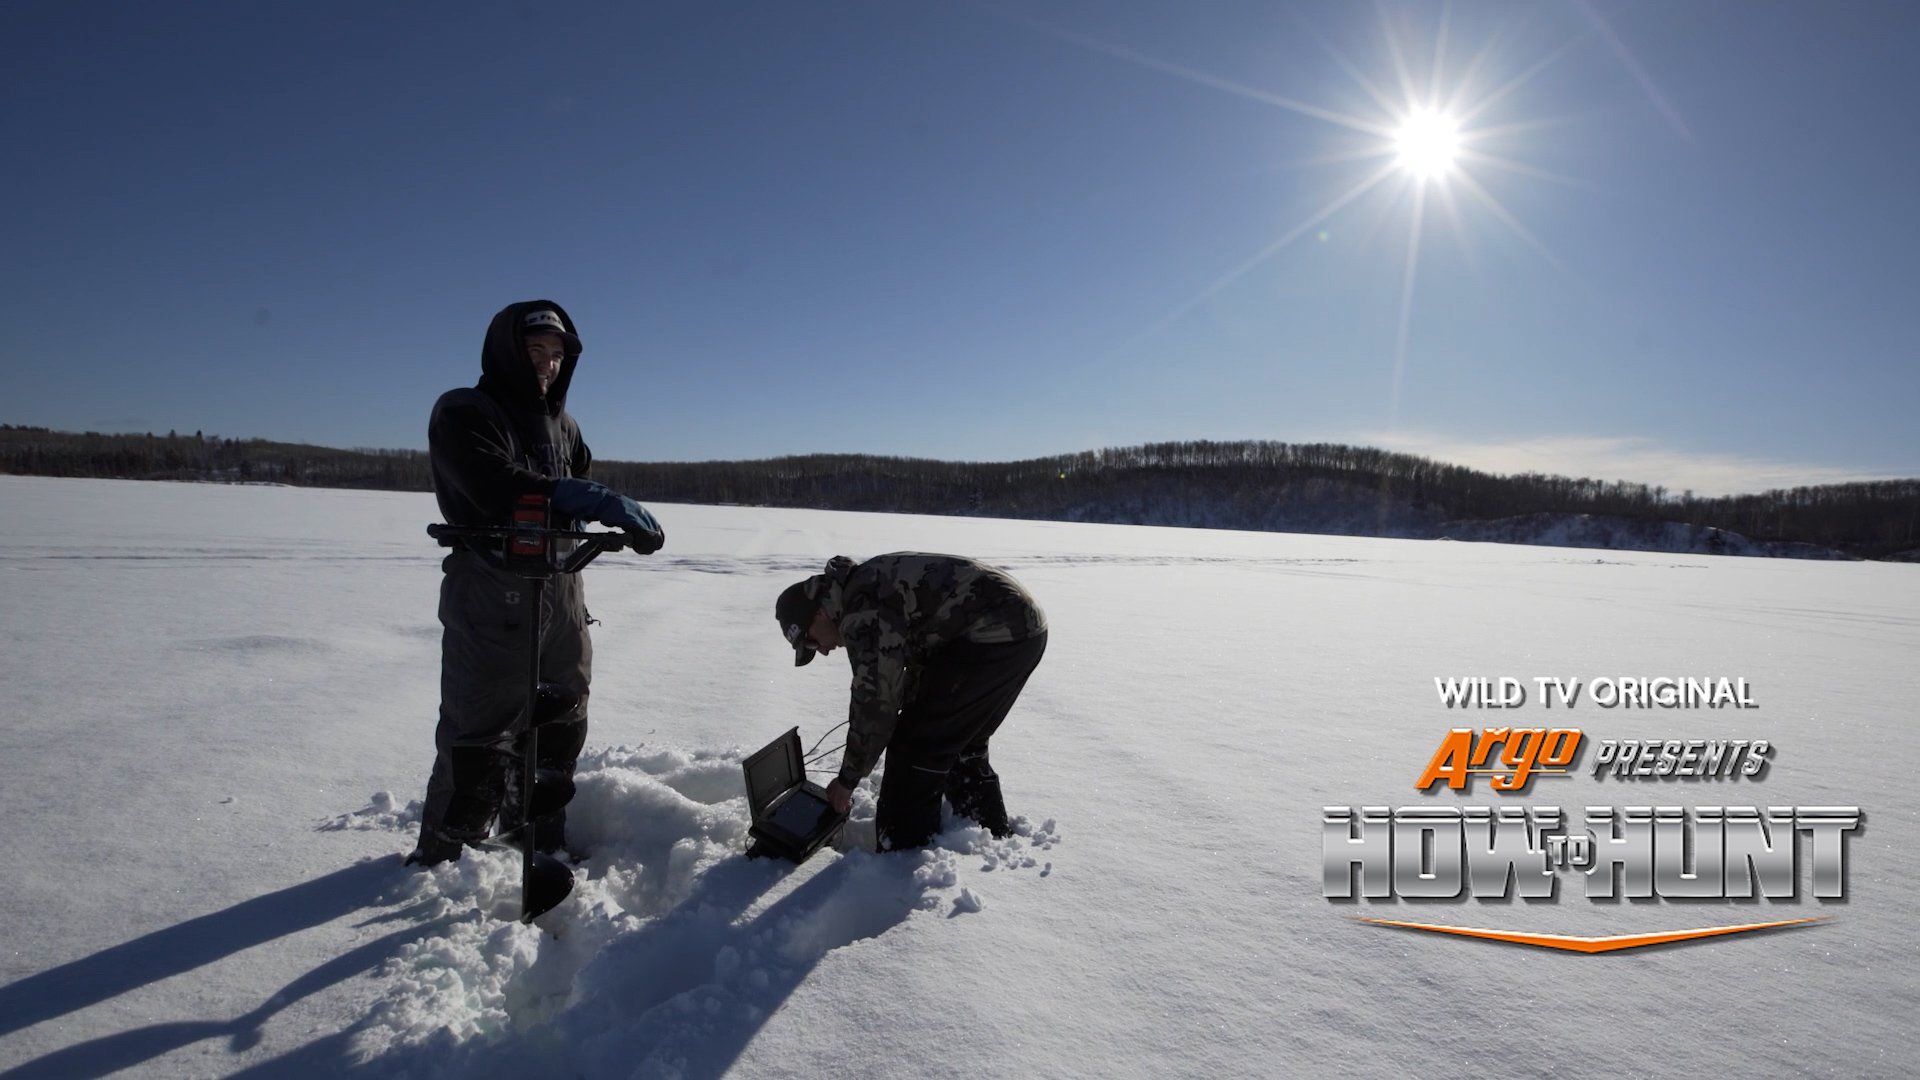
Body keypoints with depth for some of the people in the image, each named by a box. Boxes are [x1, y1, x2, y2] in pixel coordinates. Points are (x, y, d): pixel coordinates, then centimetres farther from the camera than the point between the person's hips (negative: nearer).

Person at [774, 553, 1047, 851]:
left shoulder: (862, 613, -13)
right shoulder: (872, 585, 19)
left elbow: (874, 701, -11)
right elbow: (920, 660, 29)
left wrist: (847, 779, 1)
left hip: (995, 634, -11)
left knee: (916, 745, -1)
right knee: (959, 740, 24)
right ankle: (991, 834, 36)